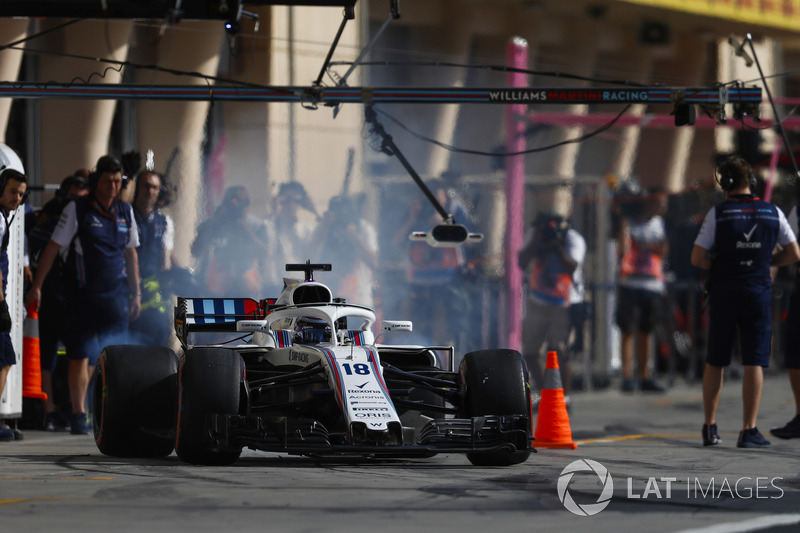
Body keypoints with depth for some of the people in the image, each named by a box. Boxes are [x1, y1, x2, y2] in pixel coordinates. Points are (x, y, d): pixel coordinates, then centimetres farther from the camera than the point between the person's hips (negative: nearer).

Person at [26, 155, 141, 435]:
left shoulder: (125, 212, 11)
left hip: (116, 294, 4)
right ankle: (78, 415, -3)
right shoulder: (76, 209, -3)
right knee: (81, 356, -8)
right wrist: (36, 286, -6)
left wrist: (135, 293, 18)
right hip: (82, 294, -4)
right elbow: (53, 248, -2)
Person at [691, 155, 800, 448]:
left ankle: (710, 427, 14)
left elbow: (697, 258, -9)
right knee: (754, 363, 0)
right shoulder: (773, 213, 1)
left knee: (715, 362, 11)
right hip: (758, 292, 1)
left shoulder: (718, 213, -6)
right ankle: (749, 431, -6)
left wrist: (718, 267, 8)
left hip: (723, 294, -1)